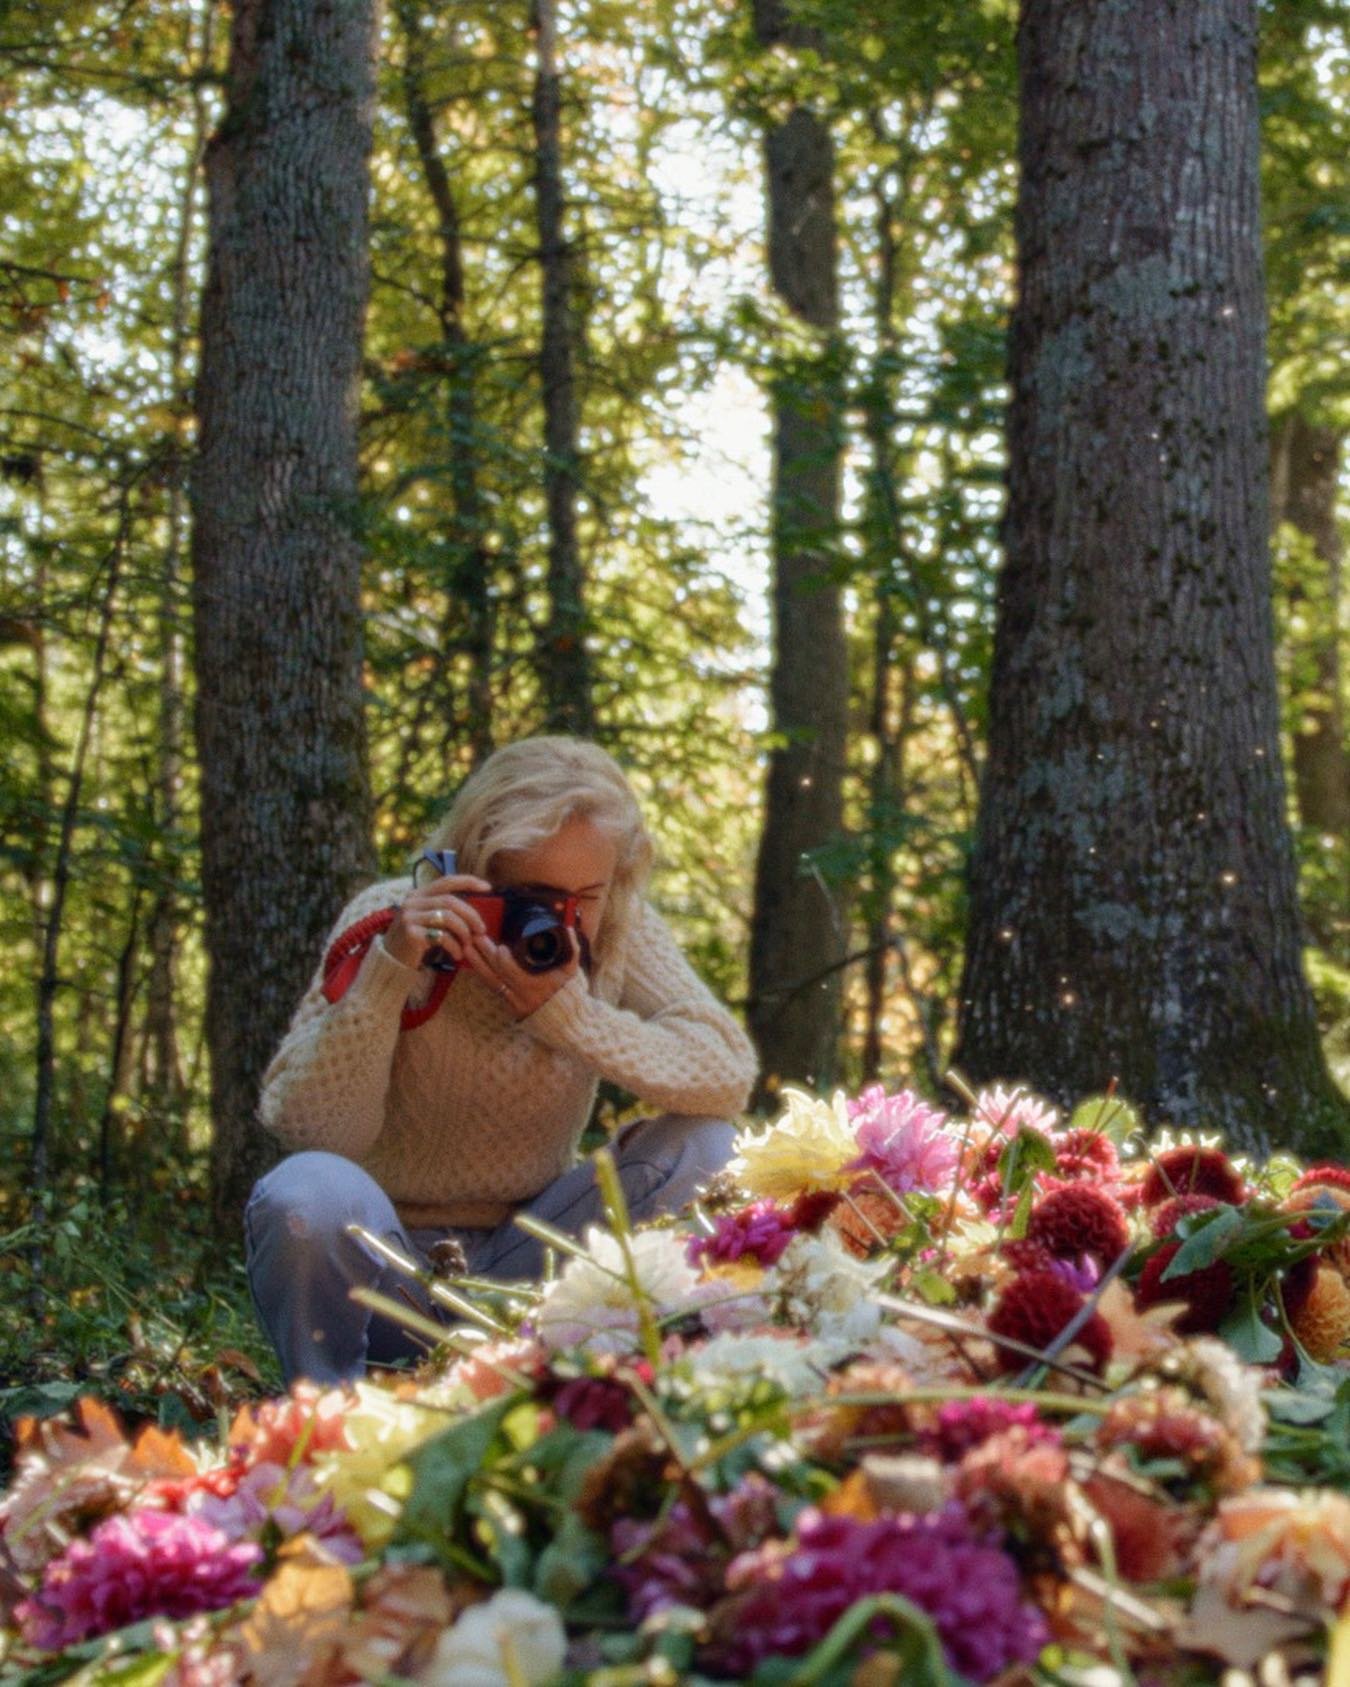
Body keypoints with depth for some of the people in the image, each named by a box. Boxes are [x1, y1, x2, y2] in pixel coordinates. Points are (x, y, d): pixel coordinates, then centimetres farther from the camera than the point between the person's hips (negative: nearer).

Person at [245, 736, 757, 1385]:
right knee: (311, 1191, -35)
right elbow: (309, 1128, -21)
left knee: (703, 1147, -18)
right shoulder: (390, 919, -13)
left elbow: (728, 1077, -18)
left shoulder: (619, 932, -5)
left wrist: (567, 1013, -29)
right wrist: (388, 972, -32)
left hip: (520, 1262, 3)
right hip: (385, 1264, -2)